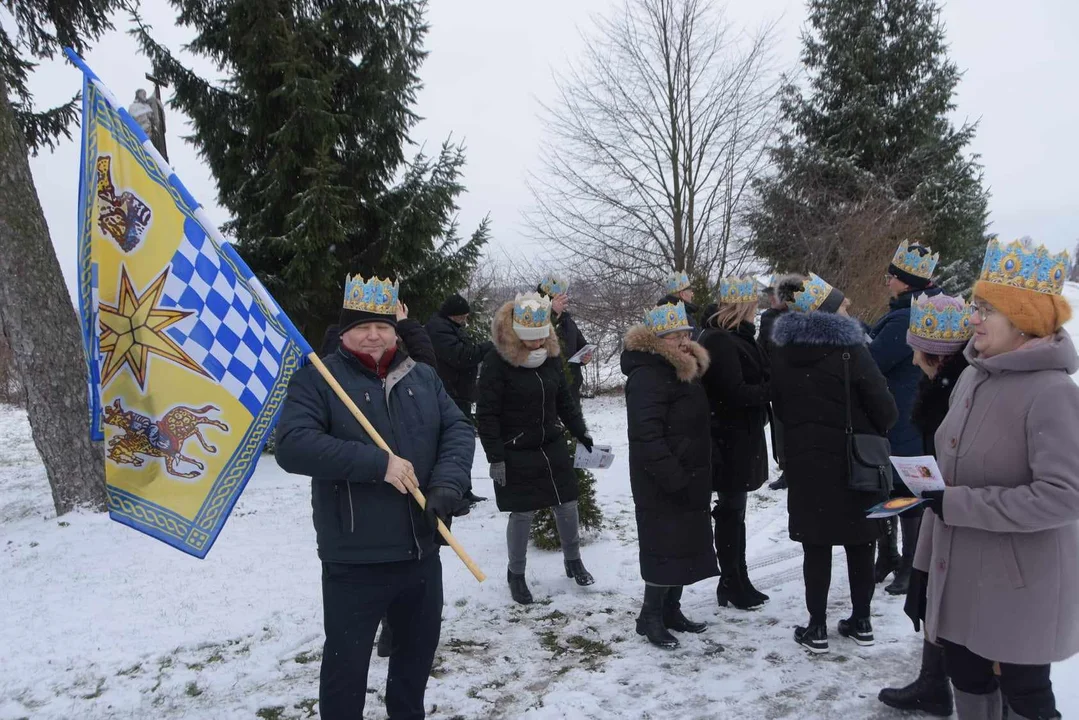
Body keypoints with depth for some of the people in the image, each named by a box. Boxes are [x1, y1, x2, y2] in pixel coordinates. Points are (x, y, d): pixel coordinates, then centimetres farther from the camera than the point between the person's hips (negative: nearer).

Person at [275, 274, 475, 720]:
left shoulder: (423, 378, 9)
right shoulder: (316, 379, -7)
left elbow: (458, 431, 4)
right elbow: (292, 446, -20)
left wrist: (447, 485, -15)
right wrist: (378, 463, -24)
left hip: (421, 552, 6)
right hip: (354, 560, -5)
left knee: (418, 649, 23)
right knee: (346, 662, 8)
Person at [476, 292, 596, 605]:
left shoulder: (551, 355, 2)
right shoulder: (497, 362, -16)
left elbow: (565, 400, 12)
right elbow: (486, 414, -15)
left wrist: (581, 433, 6)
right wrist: (495, 457, -16)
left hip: (553, 447, 5)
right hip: (516, 453, -5)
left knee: (567, 505, 11)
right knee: (522, 514, 4)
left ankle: (573, 560, 34)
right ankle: (516, 574, 24)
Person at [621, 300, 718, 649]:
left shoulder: (680, 371, 14)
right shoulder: (647, 376, -19)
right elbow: (647, 434, -28)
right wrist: (672, 476, -28)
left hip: (688, 479, 10)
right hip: (663, 485, -10)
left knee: (685, 546, 15)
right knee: (666, 546, -4)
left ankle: (671, 609, 29)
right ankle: (650, 617, 11)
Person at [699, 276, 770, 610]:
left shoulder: (734, 338, 12)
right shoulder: (721, 342, -19)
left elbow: (749, 379, 15)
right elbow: (735, 392, -24)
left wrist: (766, 387, -3)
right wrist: (769, 391, -12)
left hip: (740, 438, 10)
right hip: (731, 441, -10)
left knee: (733, 510, 16)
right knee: (731, 511, 1)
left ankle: (737, 583, 28)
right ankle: (732, 586, 14)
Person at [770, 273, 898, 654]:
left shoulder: (782, 352, 1)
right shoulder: (849, 348, -13)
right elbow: (884, 407, -10)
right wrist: (872, 434, 9)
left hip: (806, 460, 3)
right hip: (853, 460, -2)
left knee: (817, 544, 7)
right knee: (859, 542, 12)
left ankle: (817, 627, 10)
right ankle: (861, 621, 23)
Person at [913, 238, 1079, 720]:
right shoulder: (974, 375, 3)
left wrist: (959, 504, -24)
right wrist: (932, 554, 16)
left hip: (1022, 578, -7)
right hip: (963, 568, 7)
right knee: (965, 673, 20)